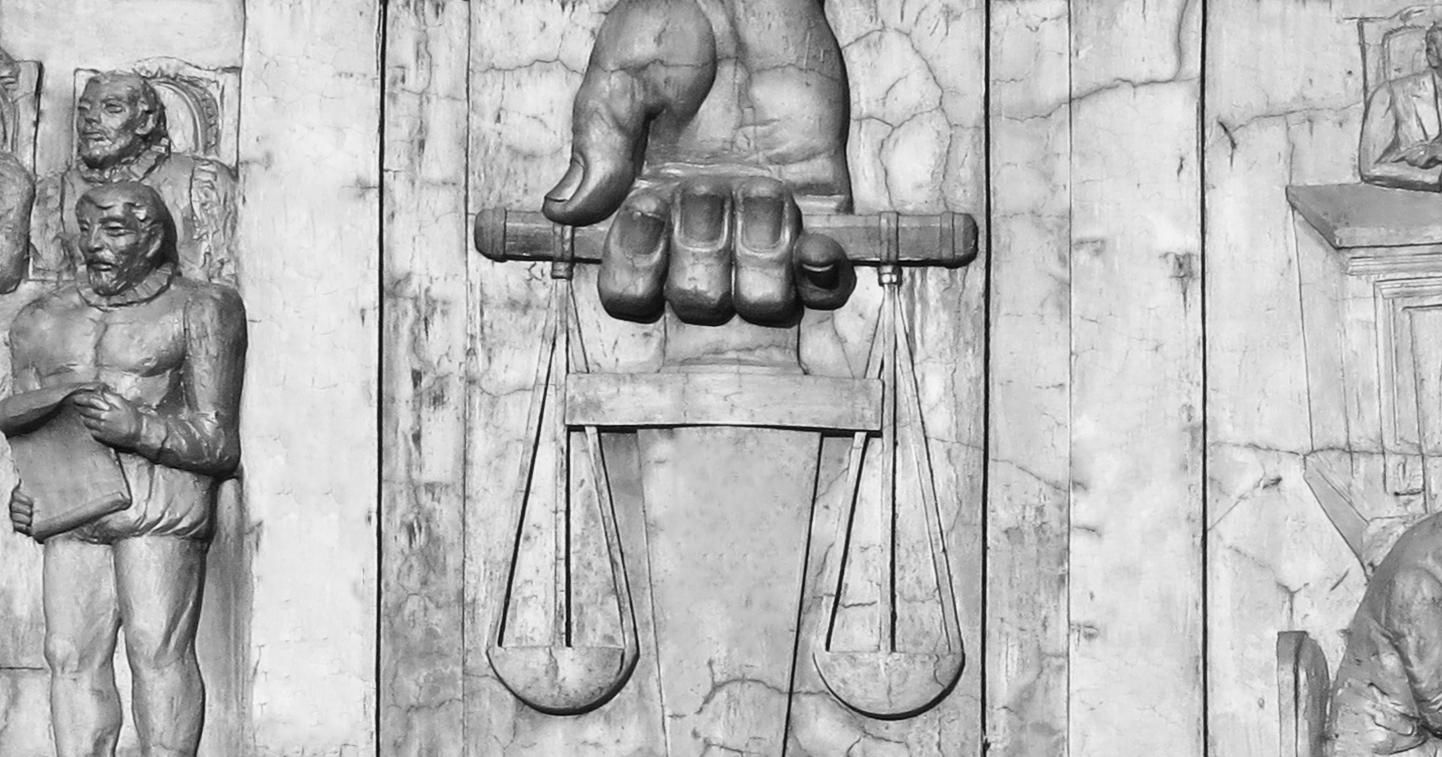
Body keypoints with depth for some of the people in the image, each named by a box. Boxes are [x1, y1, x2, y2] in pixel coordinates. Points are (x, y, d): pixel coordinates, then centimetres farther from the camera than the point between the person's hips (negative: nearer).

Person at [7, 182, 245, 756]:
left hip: (161, 497, -4)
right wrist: (26, 492, 4)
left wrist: (139, 428, -16)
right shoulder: (40, 321, 21)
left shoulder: (201, 310, 6)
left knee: (156, 648, -15)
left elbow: (220, 445, 0)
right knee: (70, 655, -6)